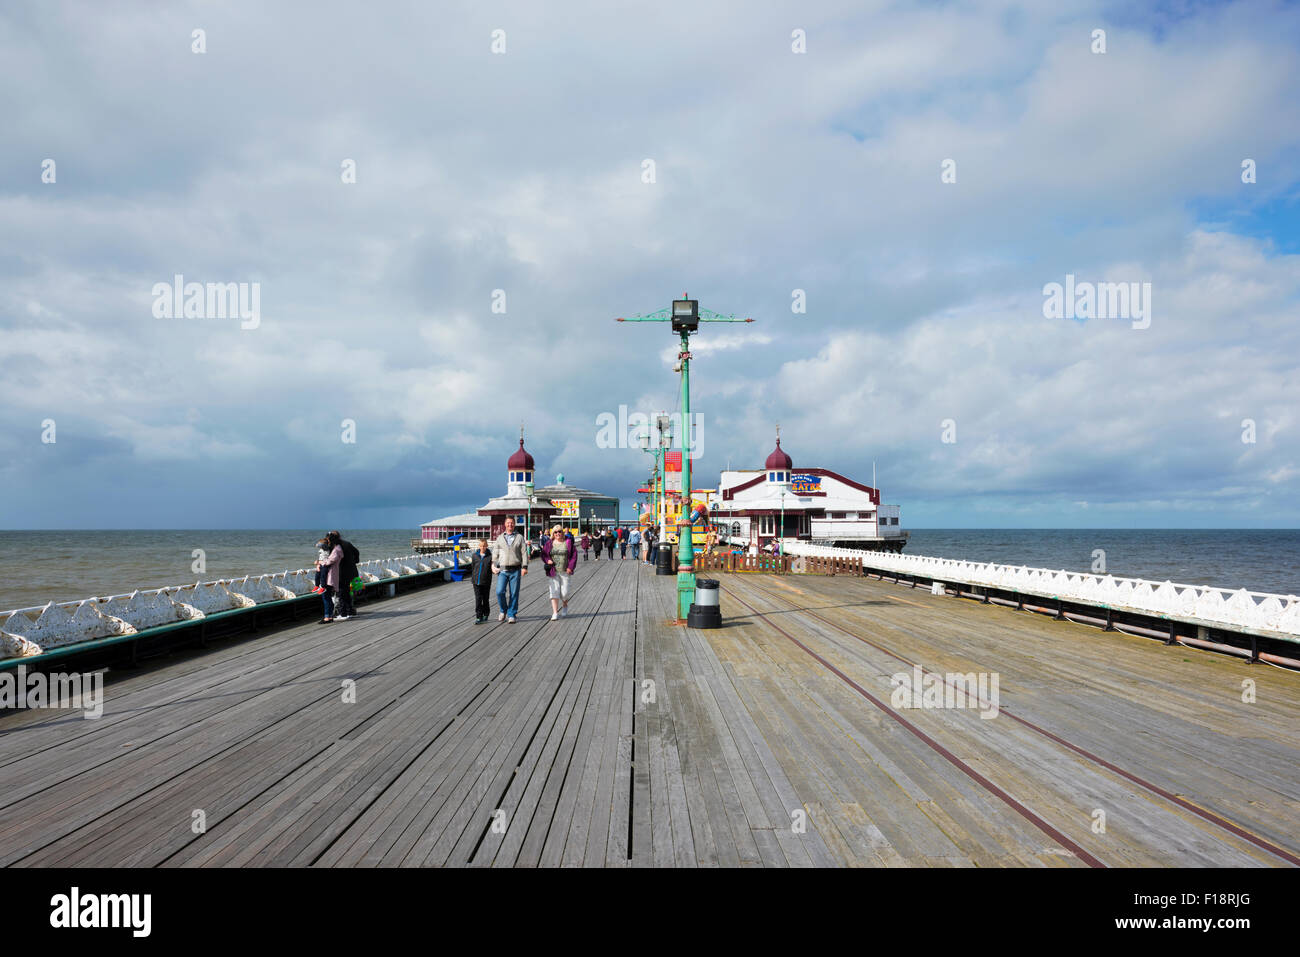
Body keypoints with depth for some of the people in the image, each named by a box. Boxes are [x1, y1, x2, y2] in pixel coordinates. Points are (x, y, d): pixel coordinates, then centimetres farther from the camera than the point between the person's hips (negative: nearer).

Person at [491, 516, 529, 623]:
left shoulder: (520, 537, 7)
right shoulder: (500, 538, 12)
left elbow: (524, 553, 2)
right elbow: (495, 552, 11)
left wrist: (524, 567, -6)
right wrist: (493, 564, -2)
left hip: (515, 570, -1)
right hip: (502, 570, 1)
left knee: (514, 594, -1)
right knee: (500, 592, -10)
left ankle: (511, 615, 9)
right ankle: (503, 610, 14)